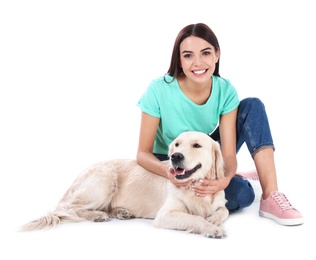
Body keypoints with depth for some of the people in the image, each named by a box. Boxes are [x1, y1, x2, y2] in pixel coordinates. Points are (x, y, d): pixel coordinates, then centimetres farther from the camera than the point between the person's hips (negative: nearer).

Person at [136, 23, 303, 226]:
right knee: (241, 193, -32)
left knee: (252, 106, -20)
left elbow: (229, 153, -20)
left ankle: (271, 197, -23)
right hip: (172, 165, -4)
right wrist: (167, 171, -41)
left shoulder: (225, 90, -15)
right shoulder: (159, 90, -23)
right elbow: (143, 152, -20)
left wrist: (225, 177, -43)